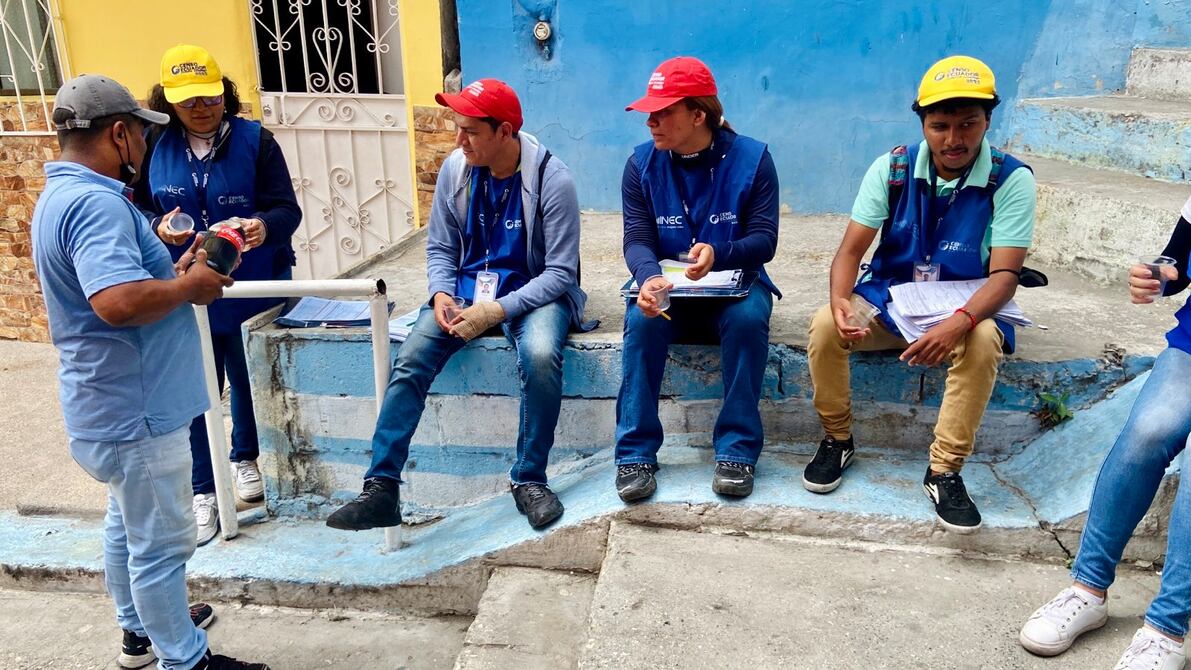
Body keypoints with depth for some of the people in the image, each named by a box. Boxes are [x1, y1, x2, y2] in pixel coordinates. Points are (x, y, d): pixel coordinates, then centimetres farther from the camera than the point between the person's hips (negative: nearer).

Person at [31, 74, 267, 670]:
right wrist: (189, 287, -22)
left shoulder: (63, 195, 10)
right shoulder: (96, 202, -24)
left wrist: (175, 274, 5)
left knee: (128, 523, 24)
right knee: (160, 542, 4)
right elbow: (119, 302, -38)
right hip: (135, 409, -11)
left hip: (113, 402, 11)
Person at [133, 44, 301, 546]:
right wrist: (158, 227, -18)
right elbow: (136, 208, 4)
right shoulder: (154, 145, -2)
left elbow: (287, 208, -11)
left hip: (252, 291, -1)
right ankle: (202, 490, 19)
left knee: (250, 380, 15)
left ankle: (246, 460, 41)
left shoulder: (255, 140, -7)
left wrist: (266, 226, -33)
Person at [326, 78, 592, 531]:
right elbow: (439, 248, 8)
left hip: (532, 293, -4)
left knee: (541, 357, -35)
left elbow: (561, 273, -15)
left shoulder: (551, 179, -15)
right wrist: (441, 294, -13)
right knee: (411, 360, -19)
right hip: (465, 289, 4)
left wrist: (498, 310, -26)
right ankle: (381, 489, -12)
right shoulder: (455, 168, -2)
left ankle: (529, 480, -14)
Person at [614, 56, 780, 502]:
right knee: (642, 319, -31)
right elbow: (637, 240, -9)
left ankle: (737, 449, -21)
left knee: (749, 317, -34)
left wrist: (717, 254, -35)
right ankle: (635, 452, -22)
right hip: (666, 289, 1)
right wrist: (648, 278, -33)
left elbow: (764, 240, -13)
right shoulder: (642, 164, -2)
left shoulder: (751, 159, -7)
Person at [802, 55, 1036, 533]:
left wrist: (959, 322, -39)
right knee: (825, 326, -25)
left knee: (983, 342, -35)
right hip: (887, 297, 2)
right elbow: (851, 249, -8)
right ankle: (837, 440, -2)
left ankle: (944, 471, -19)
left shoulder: (1011, 179, -12)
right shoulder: (892, 168, -6)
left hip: (964, 309, -2)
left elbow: (1005, 274, -18)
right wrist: (840, 300, -31)